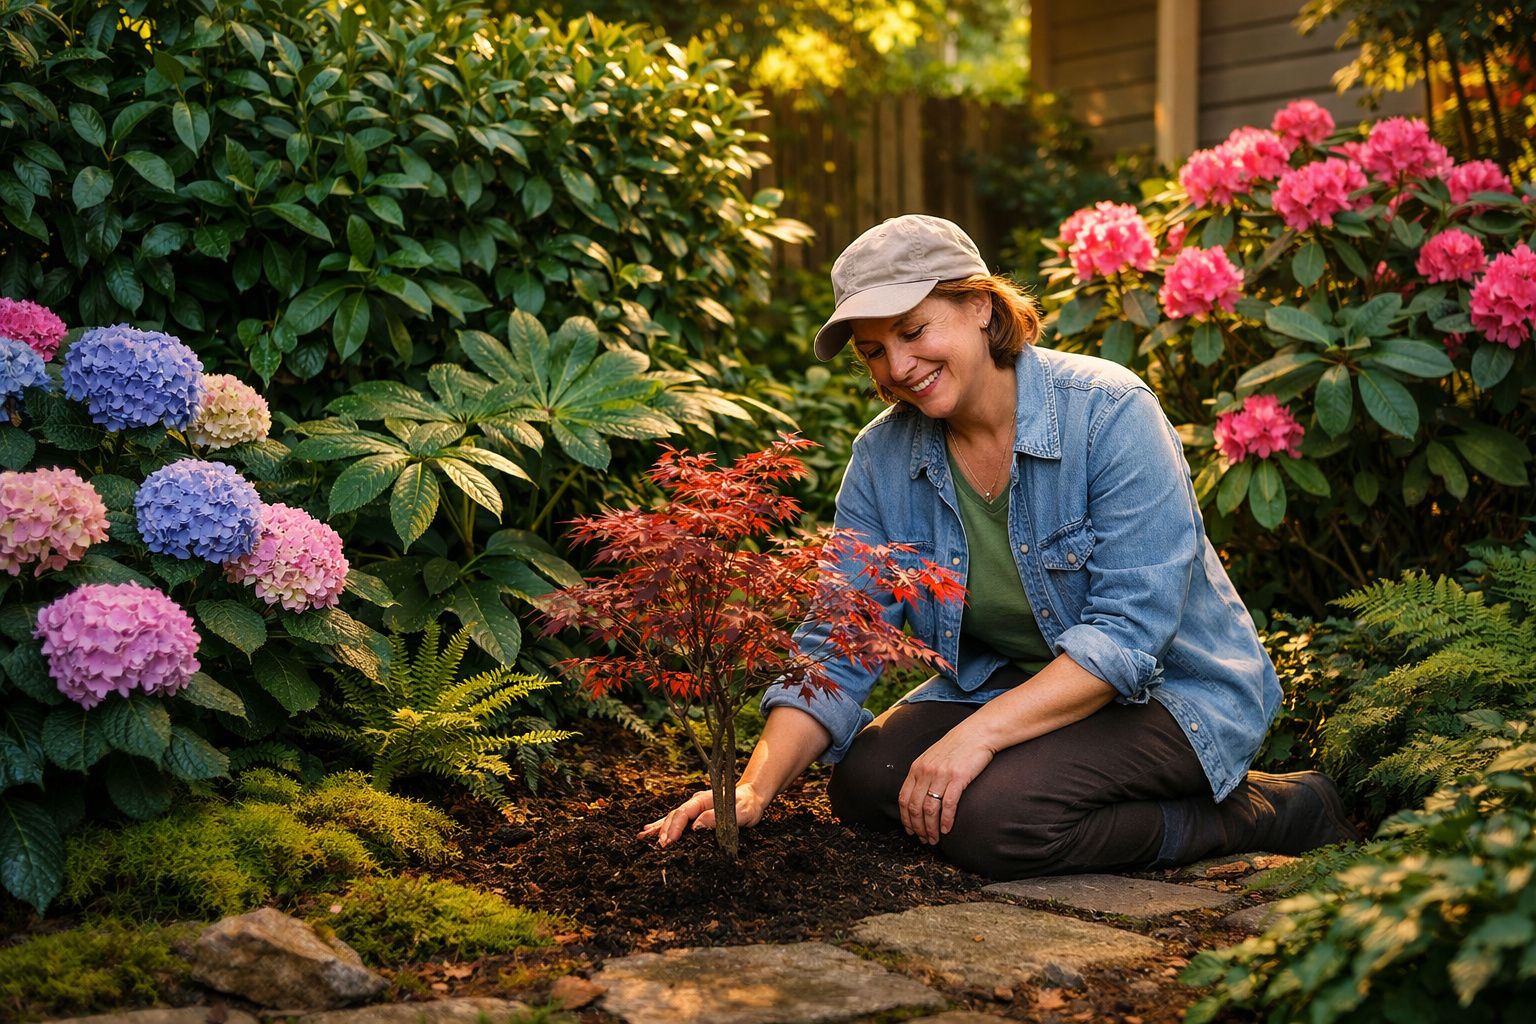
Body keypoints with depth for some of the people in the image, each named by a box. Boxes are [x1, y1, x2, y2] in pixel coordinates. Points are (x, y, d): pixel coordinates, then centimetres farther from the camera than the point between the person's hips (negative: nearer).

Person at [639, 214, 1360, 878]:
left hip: (1174, 692, -6)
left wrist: (979, 734, -34)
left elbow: (1130, 629, -26)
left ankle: (1261, 813, -9)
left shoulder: (1109, 412, -21)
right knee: (862, 783, -16)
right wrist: (754, 791, -22)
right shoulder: (883, 457, -4)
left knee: (993, 817, -29)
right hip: (1005, 685, 7)